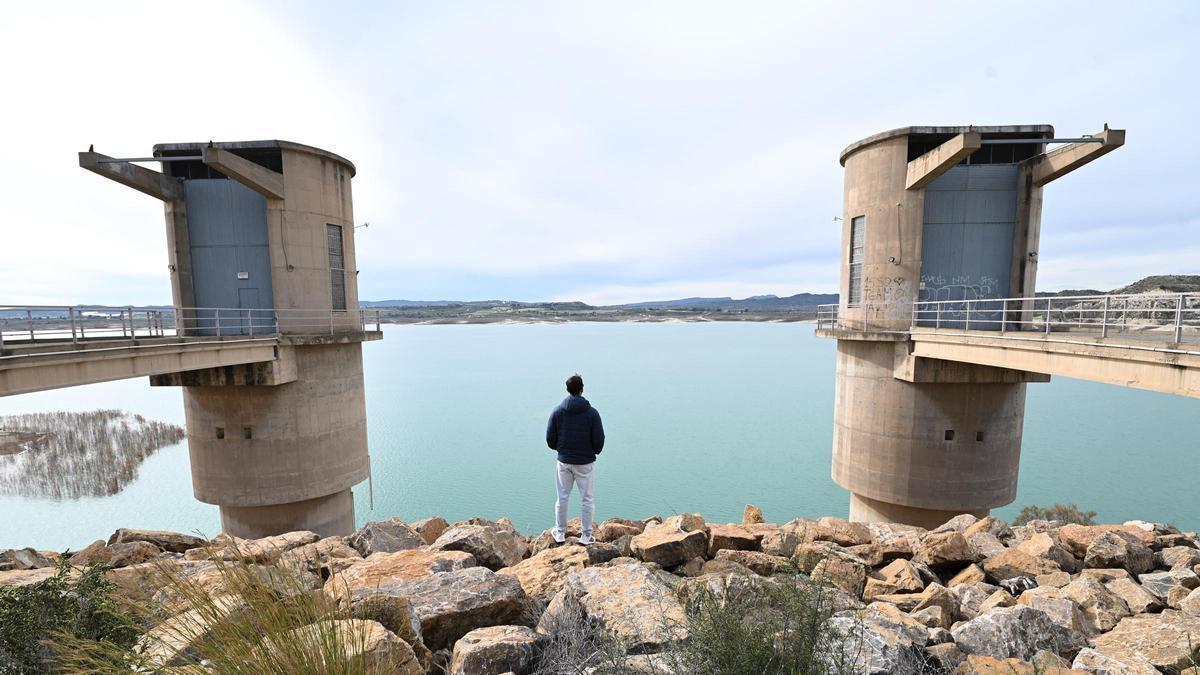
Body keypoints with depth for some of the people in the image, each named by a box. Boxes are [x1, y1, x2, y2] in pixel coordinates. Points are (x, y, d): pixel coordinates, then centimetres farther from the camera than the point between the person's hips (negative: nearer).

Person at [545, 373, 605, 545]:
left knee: (562, 498, 15)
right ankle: (586, 536, 18)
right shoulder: (592, 412, -11)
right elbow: (599, 440, -10)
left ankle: (560, 533, 27)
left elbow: (550, 438, -3)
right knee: (587, 500, 11)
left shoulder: (557, 411, -6)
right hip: (586, 462, -2)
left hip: (564, 461, 2)